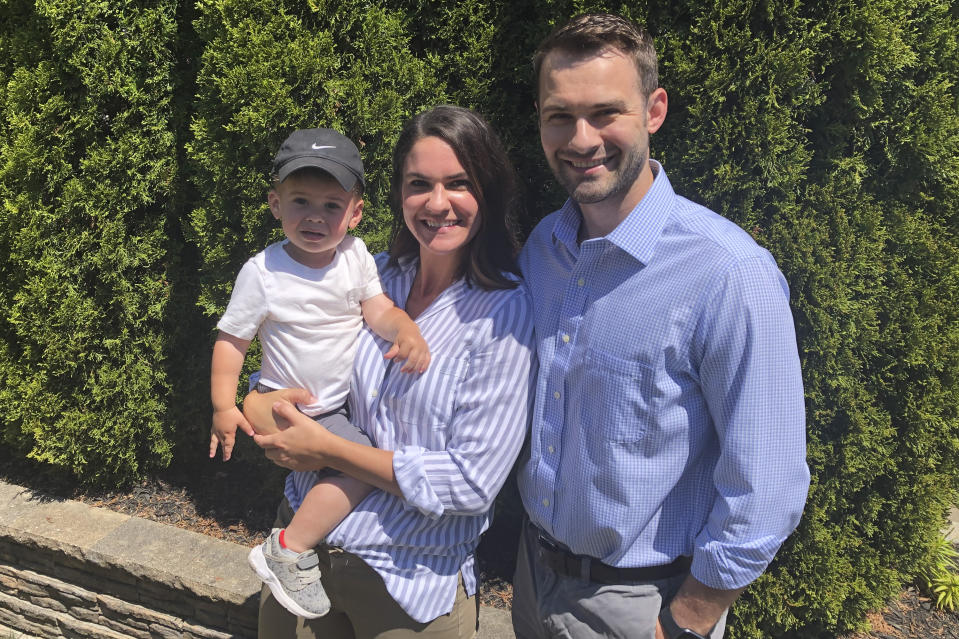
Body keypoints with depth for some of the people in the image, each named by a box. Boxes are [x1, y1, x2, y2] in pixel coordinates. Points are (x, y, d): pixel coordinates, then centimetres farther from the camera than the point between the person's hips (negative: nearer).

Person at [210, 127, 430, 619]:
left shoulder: (355, 255, -5)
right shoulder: (262, 272, -16)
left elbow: (378, 309, -8)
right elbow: (231, 339, -9)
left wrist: (406, 330, -29)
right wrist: (223, 405, -15)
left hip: (347, 399, 6)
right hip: (292, 408, -6)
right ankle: (287, 552, -8)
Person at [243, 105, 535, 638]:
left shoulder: (507, 313, -17)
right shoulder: (371, 276, -3)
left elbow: (472, 482, -20)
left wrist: (324, 448, -17)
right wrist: (258, 400, -13)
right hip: (303, 543, 4)